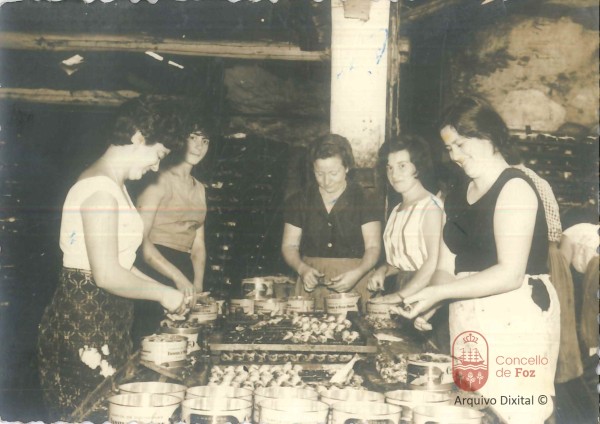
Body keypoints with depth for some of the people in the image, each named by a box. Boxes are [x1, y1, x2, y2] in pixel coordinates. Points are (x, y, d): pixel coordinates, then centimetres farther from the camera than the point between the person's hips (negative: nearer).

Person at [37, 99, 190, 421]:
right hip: (83, 325, -10)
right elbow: (107, 275, -22)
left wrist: (163, 290, 11)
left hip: (103, 320, 10)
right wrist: (162, 294, -10)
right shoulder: (100, 190, -19)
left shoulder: (112, 185, 14)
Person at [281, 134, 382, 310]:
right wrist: (302, 268, -11)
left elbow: (373, 247, -1)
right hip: (311, 286, 2)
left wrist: (358, 273, -19)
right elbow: (289, 245, 9)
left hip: (353, 287, -2)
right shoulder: (299, 202, 8)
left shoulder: (364, 201, 2)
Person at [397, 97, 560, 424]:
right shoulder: (456, 198, 16)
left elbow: (510, 273, -16)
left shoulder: (513, 187, -7)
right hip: (468, 324, 7)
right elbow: (446, 268, 11)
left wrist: (436, 293, -17)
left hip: (515, 321, -7)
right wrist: (427, 305, -10)